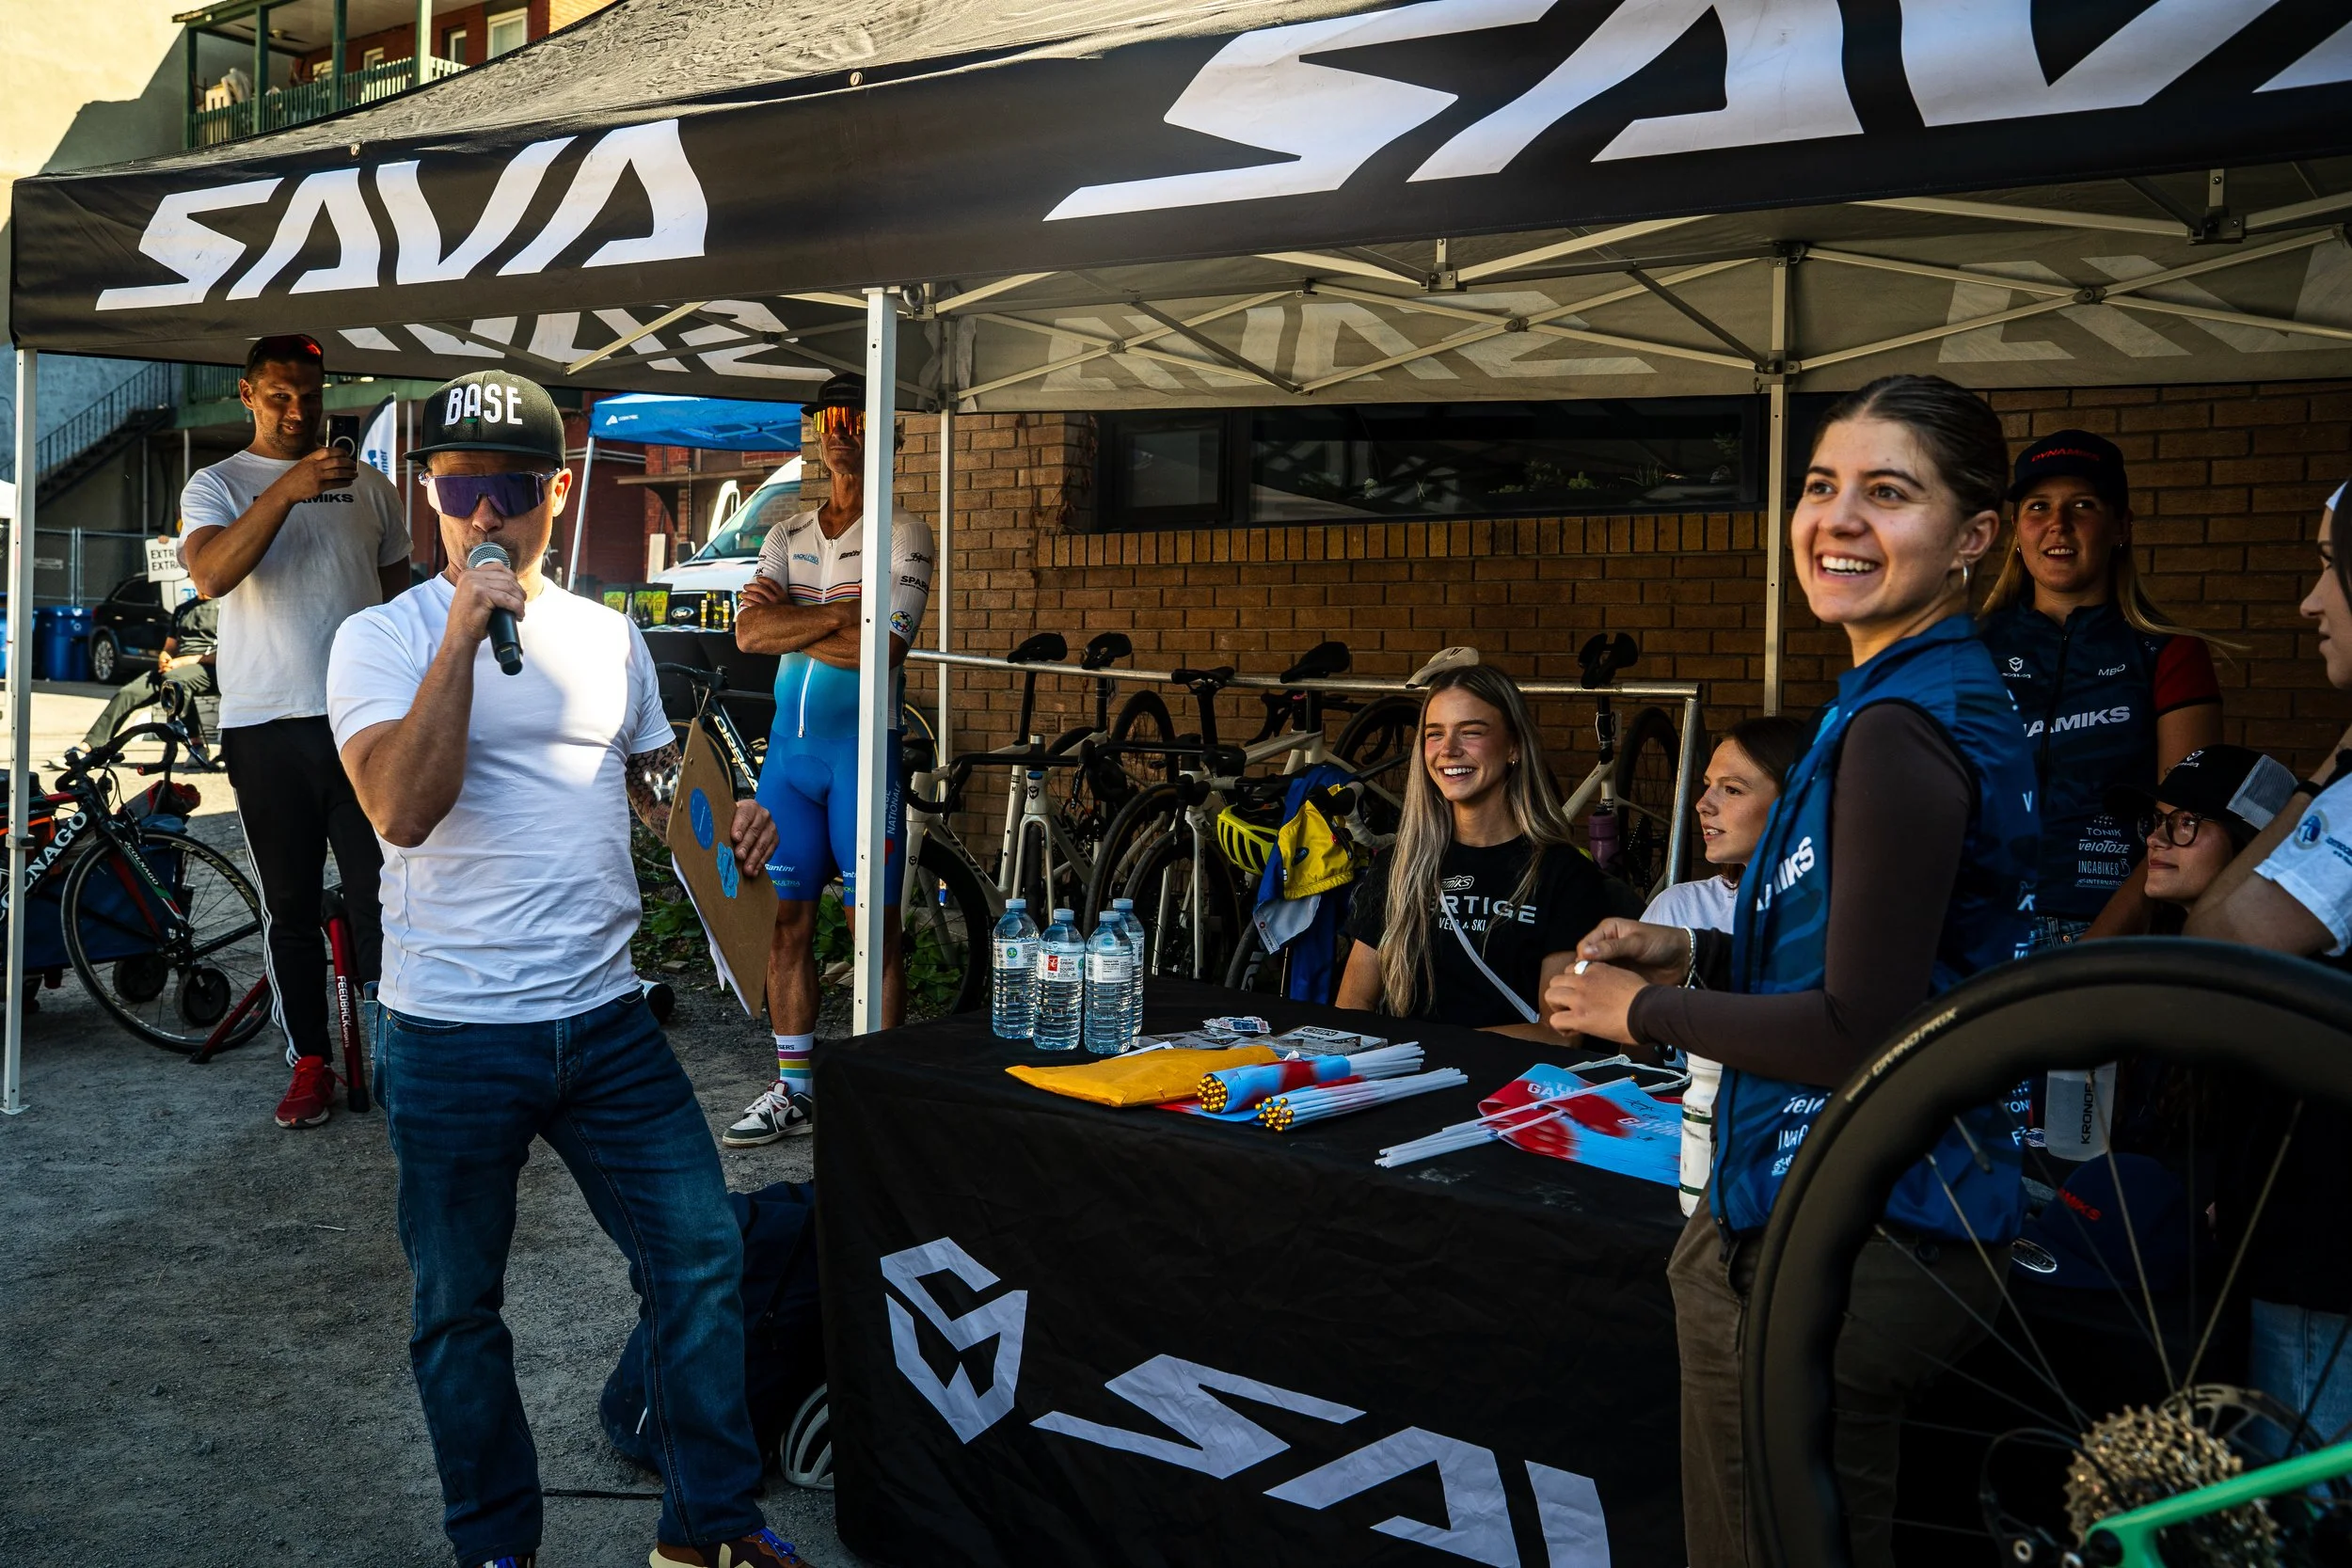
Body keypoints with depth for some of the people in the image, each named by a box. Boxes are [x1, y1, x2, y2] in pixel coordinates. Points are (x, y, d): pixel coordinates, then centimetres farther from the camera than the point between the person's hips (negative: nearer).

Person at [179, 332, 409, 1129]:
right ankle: (310, 1064, 17)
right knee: (289, 907, 7)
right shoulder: (217, 485, 4)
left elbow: (398, 594, 18)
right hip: (266, 726, -1)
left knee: (381, 898, -2)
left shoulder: (369, 486, 12)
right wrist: (286, 490, -29)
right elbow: (211, 573, -17)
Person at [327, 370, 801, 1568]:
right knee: (459, 1310, 10)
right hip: (453, 1038, -3)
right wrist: (464, 634, -24)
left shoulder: (611, 637, 9)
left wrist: (724, 818, 2)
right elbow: (401, 810, -21)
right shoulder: (385, 637, -5)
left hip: (606, 1019, 4)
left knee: (701, 1252, 4)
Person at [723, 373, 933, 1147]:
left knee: (876, 930, -3)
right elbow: (749, 632, -2)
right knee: (787, 922, 9)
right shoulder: (786, 538, 14)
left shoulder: (903, 534, -2)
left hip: (862, 745, -5)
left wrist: (791, 620, -8)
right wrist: (838, 614, -13)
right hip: (789, 743, 5)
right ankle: (793, 1091, 20)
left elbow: (880, 647, -16)